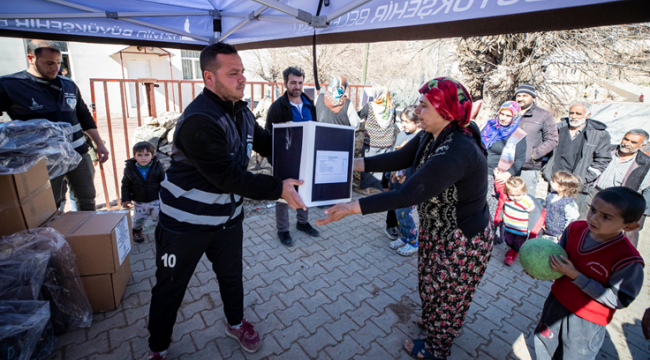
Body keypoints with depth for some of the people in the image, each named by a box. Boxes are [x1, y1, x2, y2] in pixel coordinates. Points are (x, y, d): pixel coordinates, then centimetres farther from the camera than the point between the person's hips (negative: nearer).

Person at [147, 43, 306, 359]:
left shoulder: (241, 112, 1)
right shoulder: (198, 120, -26)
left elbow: (268, 144, 10)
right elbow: (228, 177, -29)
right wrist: (278, 189, -28)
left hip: (228, 216, 7)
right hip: (186, 222, -6)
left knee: (231, 274, 23)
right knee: (169, 288, 13)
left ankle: (236, 323, 49)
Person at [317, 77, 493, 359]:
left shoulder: (456, 153, -36)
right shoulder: (431, 136, -7)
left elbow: (406, 195, -38)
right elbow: (398, 159, -1)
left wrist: (352, 208, -36)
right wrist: (350, 164, -5)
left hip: (461, 241, -8)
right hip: (437, 229, 8)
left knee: (446, 294, 17)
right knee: (432, 284, 28)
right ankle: (433, 324, 57)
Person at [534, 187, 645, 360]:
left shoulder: (628, 260, -27)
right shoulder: (575, 228, -12)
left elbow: (618, 300, -22)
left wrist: (575, 276, -30)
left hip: (587, 321, -4)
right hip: (557, 301, 4)